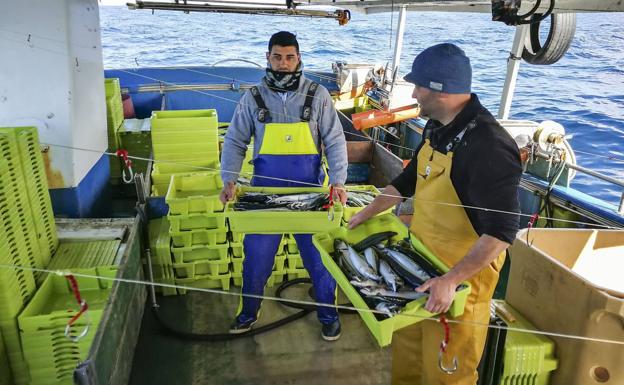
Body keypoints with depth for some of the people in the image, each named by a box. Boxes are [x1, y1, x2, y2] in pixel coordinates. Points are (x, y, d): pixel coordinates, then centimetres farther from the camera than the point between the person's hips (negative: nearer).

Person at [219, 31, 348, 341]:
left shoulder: (317, 95, -1)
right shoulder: (253, 98, 1)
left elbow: (335, 141, -3)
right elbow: (234, 142, 2)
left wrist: (338, 181, -13)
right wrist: (229, 180, -11)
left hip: (310, 191, -1)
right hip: (265, 191, 1)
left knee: (318, 255, 9)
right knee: (256, 256, 10)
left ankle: (328, 313, 30)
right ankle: (248, 311, 33)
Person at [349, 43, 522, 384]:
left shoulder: (488, 146, -26)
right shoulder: (436, 128, 3)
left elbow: (501, 232, -28)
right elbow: (410, 178, 16)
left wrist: (452, 280, -32)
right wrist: (368, 212, 17)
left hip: (462, 272, -8)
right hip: (421, 259, 8)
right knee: (406, 344, 24)